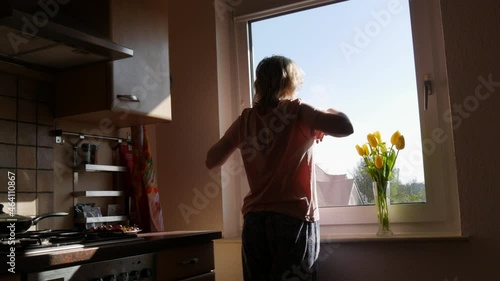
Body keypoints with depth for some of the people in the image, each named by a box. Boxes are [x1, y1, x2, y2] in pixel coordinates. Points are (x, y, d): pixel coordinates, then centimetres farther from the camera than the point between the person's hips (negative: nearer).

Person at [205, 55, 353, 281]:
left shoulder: (245, 120, 7)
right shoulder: (296, 112, -6)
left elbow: (212, 160, 14)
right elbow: (346, 127, -18)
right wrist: (330, 112, 2)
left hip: (255, 220, 5)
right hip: (293, 218, -4)